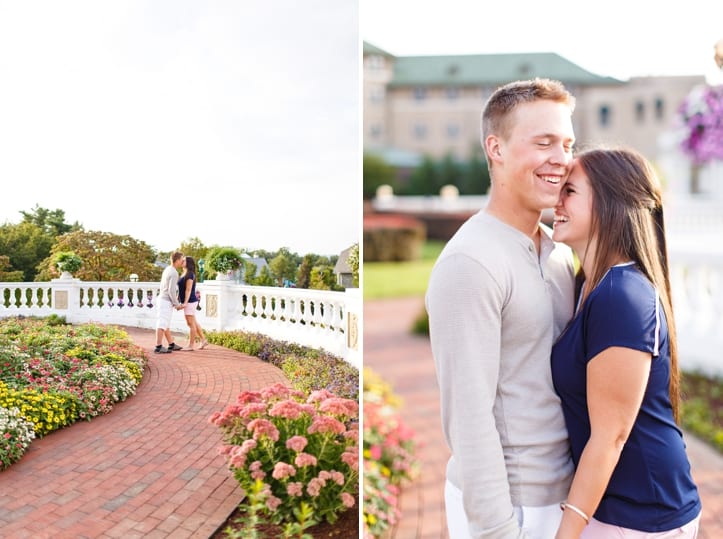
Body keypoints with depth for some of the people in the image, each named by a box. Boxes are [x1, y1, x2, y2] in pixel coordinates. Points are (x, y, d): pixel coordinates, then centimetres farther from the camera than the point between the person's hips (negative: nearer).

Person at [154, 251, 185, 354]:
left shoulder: (167, 269, 11)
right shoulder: (174, 274, -20)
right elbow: (171, 291, -23)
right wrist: (177, 304, -12)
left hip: (163, 299, 10)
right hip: (167, 302, -10)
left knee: (166, 323, 14)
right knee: (163, 324, -10)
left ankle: (171, 345, 24)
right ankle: (158, 347, -12)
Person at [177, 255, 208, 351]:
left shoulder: (190, 274, -14)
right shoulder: (184, 274, 14)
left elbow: (188, 289, -20)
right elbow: (181, 290, 17)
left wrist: (185, 303, -24)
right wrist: (177, 301, 16)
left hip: (190, 302, -10)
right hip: (187, 302, 10)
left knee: (191, 324, -4)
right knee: (194, 323, 14)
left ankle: (190, 345, 1)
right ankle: (203, 341, 21)